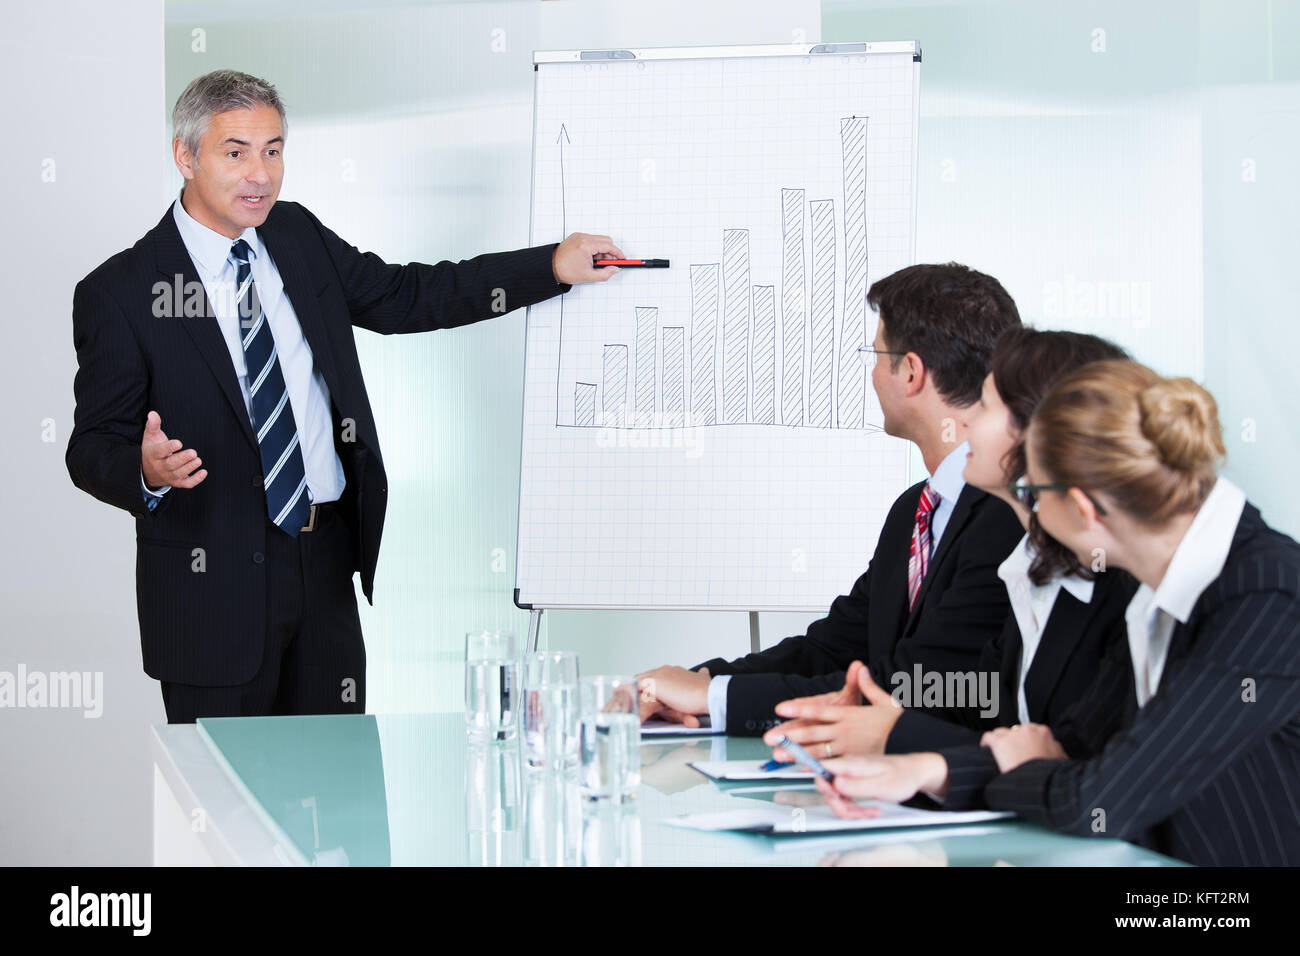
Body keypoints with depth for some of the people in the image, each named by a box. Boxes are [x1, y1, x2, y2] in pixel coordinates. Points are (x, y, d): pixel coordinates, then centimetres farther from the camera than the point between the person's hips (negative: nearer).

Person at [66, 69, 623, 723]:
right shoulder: (119, 293, -9)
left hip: (327, 567, 5)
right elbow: (94, 446, -7)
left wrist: (553, 266, 8)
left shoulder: (298, 237, 8)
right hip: (214, 581, -5)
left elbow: (406, 296, 15)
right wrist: (147, 471, -31)